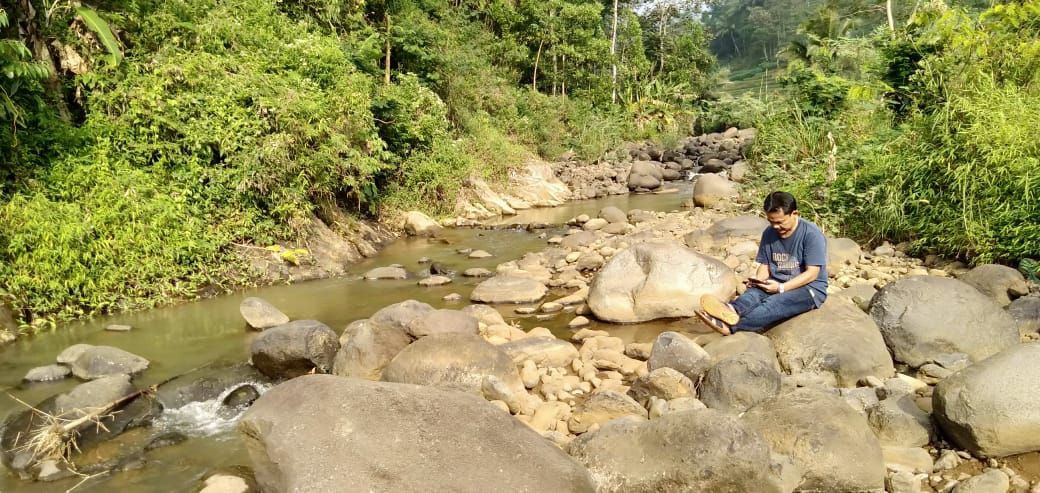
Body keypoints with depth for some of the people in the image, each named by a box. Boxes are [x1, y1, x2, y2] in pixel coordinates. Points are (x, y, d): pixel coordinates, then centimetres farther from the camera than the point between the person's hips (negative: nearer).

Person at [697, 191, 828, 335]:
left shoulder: (812, 234, -13)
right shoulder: (769, 233, 4)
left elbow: (812, 273, -17)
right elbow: (765, 265, 9)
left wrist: (781, 288, -26)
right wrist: (758, 280, -14)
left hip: (809, 288, -5)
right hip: (777, 285, 5)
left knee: (774, 303, -35)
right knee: (754, 292, -29)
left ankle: (731, 326, -58)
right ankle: (733, 310, -64)